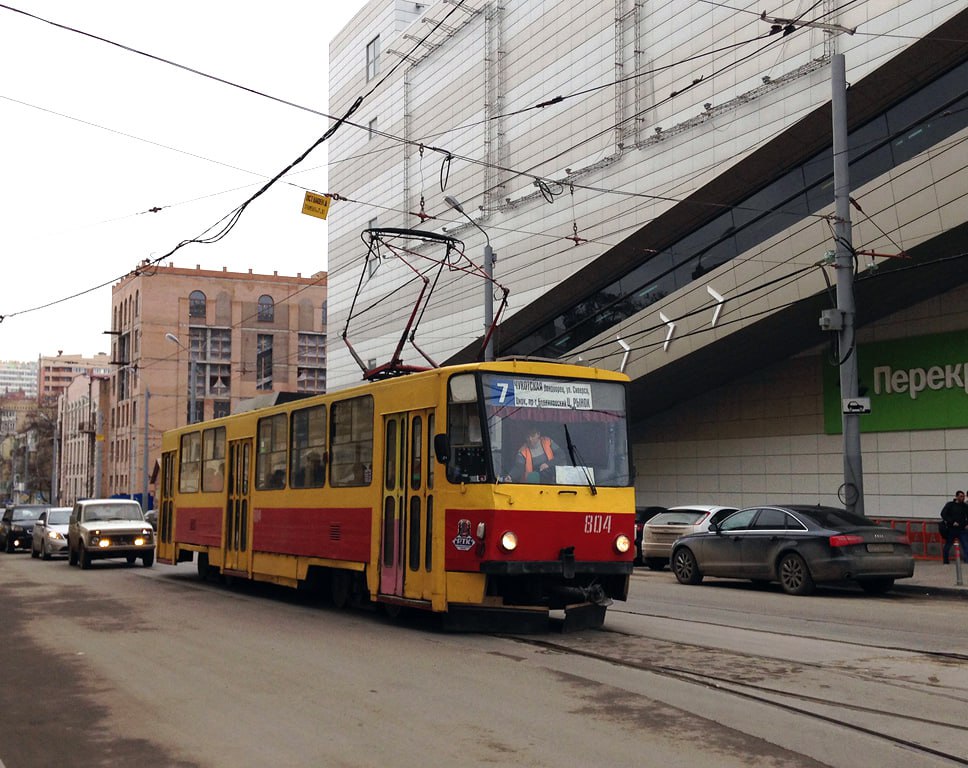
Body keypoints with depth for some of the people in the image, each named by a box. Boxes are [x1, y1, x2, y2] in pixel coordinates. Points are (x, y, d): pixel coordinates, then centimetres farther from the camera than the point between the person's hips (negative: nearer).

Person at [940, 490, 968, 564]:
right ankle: (945, 563, 21)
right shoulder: (950, 505, 1)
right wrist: (952, 522, -17)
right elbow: (943, 514, -8)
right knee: (947, 546, 7)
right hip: (951, 530, -2)